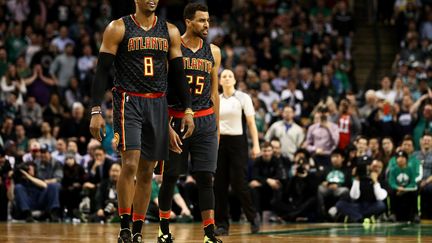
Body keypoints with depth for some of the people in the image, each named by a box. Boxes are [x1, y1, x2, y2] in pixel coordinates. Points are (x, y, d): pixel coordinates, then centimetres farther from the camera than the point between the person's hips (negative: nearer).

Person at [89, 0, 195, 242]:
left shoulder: (170, 31, 8)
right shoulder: (118, 28, -3)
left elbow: (179, 73, 12)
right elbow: (102, 71, -5)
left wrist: (188, 110, 4)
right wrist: (96, 111, -12)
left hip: (158, 104, 4)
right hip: (128, 102, -4)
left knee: (147, 172, 6)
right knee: (131, 163, -18)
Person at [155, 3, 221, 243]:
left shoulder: (213, 52, 8)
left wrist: (216, 126, 13)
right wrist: (167, 127, -13)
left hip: (204, 122, 3)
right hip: (176, 120, -3)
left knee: (205, 177, -4)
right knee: (169, 177, 5)